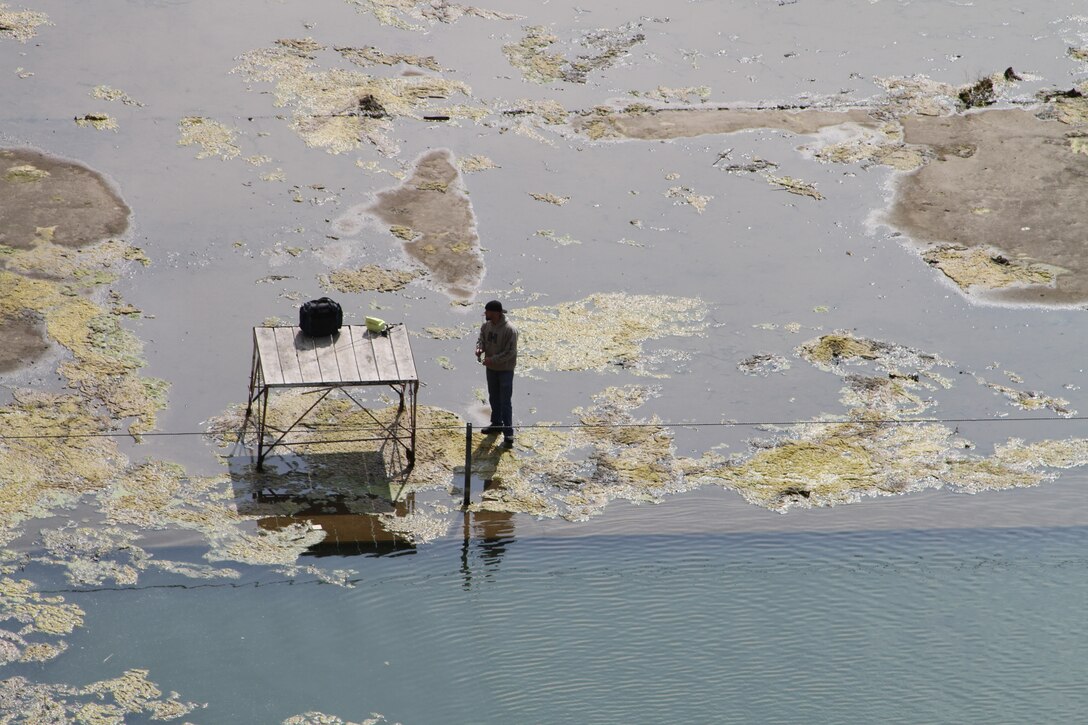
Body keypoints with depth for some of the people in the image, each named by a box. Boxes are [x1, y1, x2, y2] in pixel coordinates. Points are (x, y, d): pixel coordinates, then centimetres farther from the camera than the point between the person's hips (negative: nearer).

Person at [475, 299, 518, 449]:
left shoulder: (510, 330, -25)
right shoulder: (486, 326, -3)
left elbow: (510, 352, -23)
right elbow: (481, 339, 10)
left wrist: (493, 359, -28)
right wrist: (479, 348, -14)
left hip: (505, 370, -7)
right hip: (491, 369, 7)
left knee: (505, 402, -5)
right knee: (494, 398, 22)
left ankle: (508, 434, 0)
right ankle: (496, 424, 40)